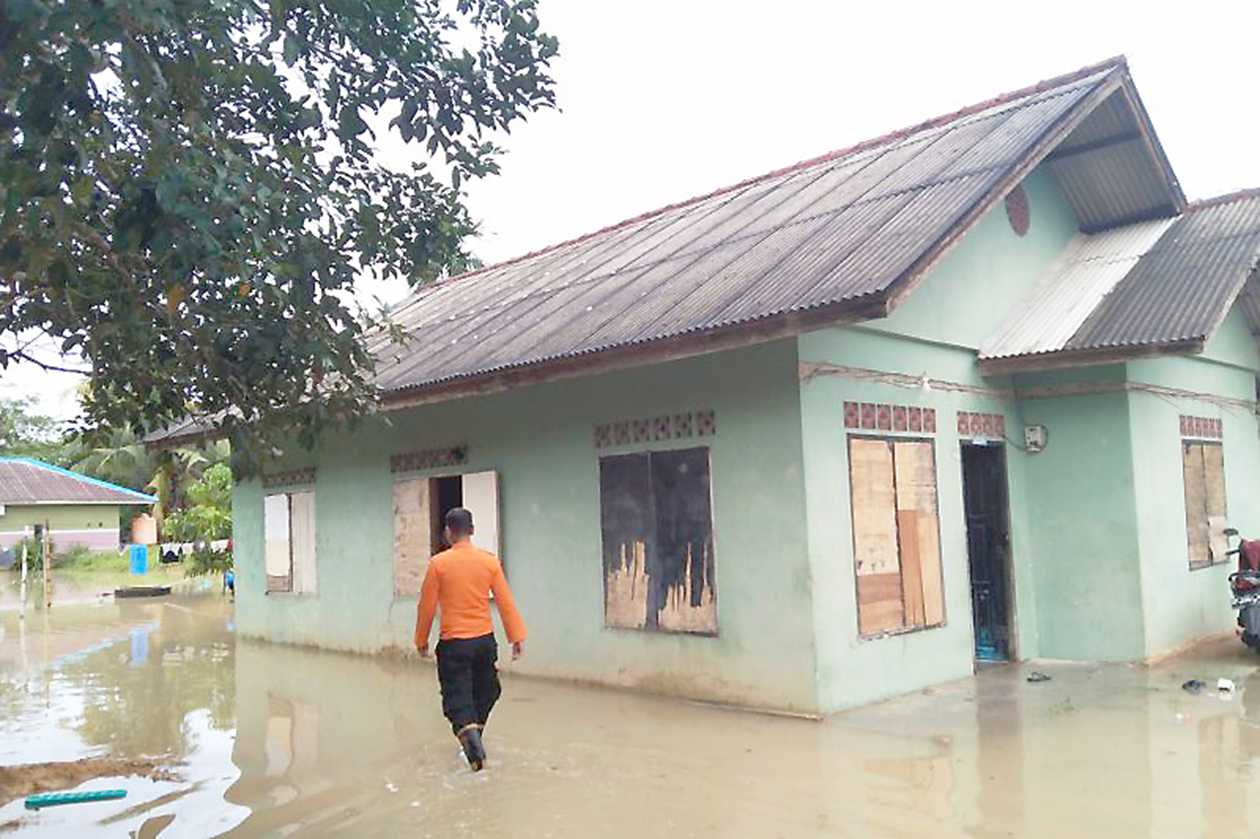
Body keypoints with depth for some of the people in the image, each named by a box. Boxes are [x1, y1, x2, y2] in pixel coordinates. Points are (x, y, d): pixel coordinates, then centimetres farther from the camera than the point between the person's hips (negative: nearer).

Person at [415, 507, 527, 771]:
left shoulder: (438, 563, -8)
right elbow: (506, 602, -2)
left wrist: (421, 640, 10)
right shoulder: (490, 561, -2)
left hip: (453, 643, -3)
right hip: (485, 640, 3)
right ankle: (474, 736, 28)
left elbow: (426, 606, -3)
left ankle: (468, 731, -26)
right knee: (485, 693, 20)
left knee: (457, 697, 0)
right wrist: (517, 636, 3)